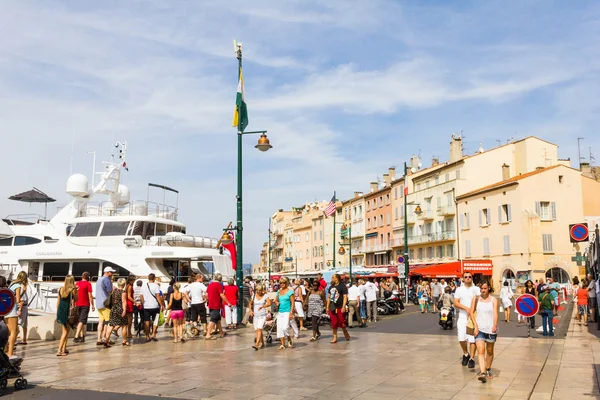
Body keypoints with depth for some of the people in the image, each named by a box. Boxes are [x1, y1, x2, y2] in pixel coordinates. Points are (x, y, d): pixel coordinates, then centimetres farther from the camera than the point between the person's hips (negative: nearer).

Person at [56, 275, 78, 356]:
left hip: (60, 310, 6)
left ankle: (64, 349, 21)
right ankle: (59, 351, -7)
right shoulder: (73, 289, -8)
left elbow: (58, 301, 12)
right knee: (65, 331, 0)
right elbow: (76, 299, 4)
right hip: (68, 310, -6)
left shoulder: (61, 289, 8)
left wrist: (57, 312, 19)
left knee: (66, 330, 19)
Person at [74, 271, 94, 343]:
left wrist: (74, 305, 20)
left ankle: (82, 337, 19)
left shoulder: (77, 284, 9)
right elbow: (90, 295, -11)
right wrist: (92, 305, -5)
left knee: (81, 321, 16)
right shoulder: (88, 284, -8)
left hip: (78, 304, 6)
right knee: (82, 321, -6)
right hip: (85, 305, -6)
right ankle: (76, 337, -16)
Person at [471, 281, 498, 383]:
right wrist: (476, 325, -8)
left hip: (491, 329, 0)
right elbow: (471, 312, 4)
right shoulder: (476, 299, 3)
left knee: (490, 351, 15)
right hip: (479, 329, 0)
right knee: (480, 351, -12)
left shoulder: (493, 300, -2)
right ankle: (482, 373, -20)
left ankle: (488, 370, 34)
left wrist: (495, 325, -31)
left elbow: (495, 313, -14)